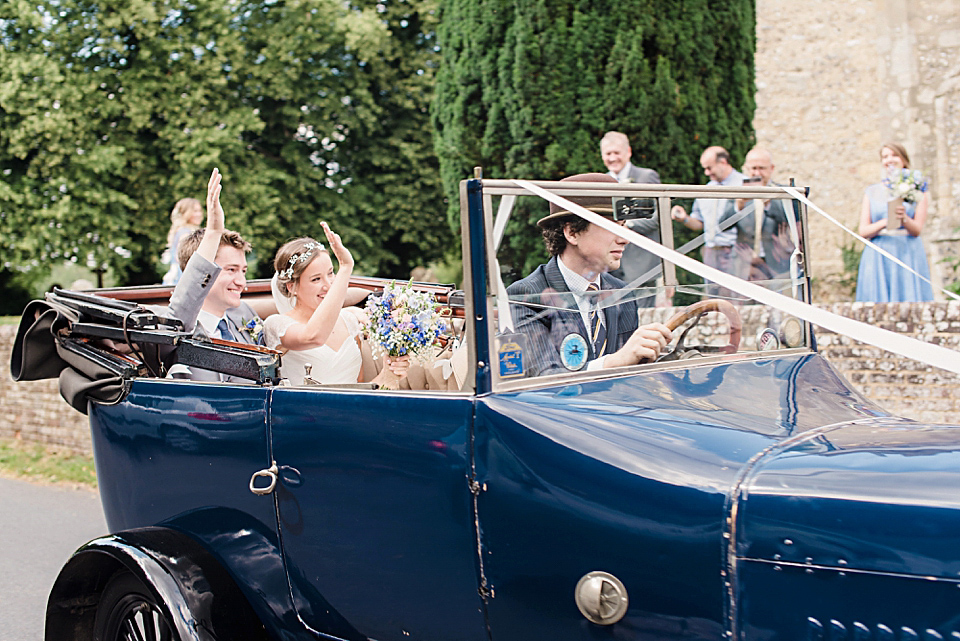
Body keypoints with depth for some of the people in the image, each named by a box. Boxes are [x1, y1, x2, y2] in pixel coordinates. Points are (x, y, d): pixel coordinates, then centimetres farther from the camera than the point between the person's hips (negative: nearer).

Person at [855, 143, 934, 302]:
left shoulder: (917, 190, 9)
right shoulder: (872, 192, 13)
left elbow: (917, 230, 1)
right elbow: (863, 231, 4)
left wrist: (904, 218, -20)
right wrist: (885, 222, -14)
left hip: (908, 255, -1)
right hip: (878, 258, 1)